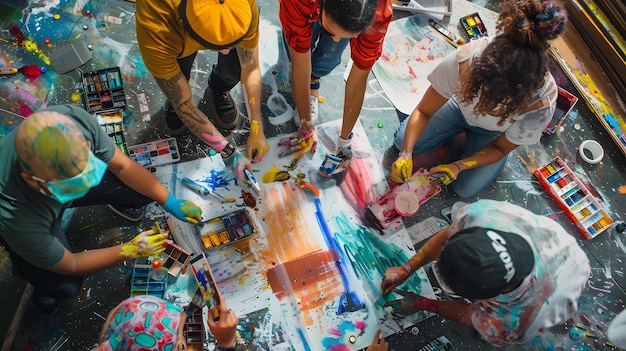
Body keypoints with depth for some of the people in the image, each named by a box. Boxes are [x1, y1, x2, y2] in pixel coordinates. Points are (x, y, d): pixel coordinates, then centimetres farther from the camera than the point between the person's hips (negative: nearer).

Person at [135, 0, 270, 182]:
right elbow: (184, 106, -32)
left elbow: (250, 68, -24)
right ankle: (173, 103, 20)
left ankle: (218, 92, 16)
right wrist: (227, 151, -28)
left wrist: (256, 129, -26)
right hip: (173, 29, -1)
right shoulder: (155, 33, -43)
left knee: (234, 71, -20)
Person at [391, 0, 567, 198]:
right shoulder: (464, 59, -40)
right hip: (460, 107, 1)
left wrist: (459, 166, -32)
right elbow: (423, 111, -25)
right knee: (403, 141, -7)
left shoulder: (542, 105, -38)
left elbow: (500, 148, -18)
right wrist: (406, 153, -39)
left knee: (465, 188, -7)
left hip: (493, 132, -1)